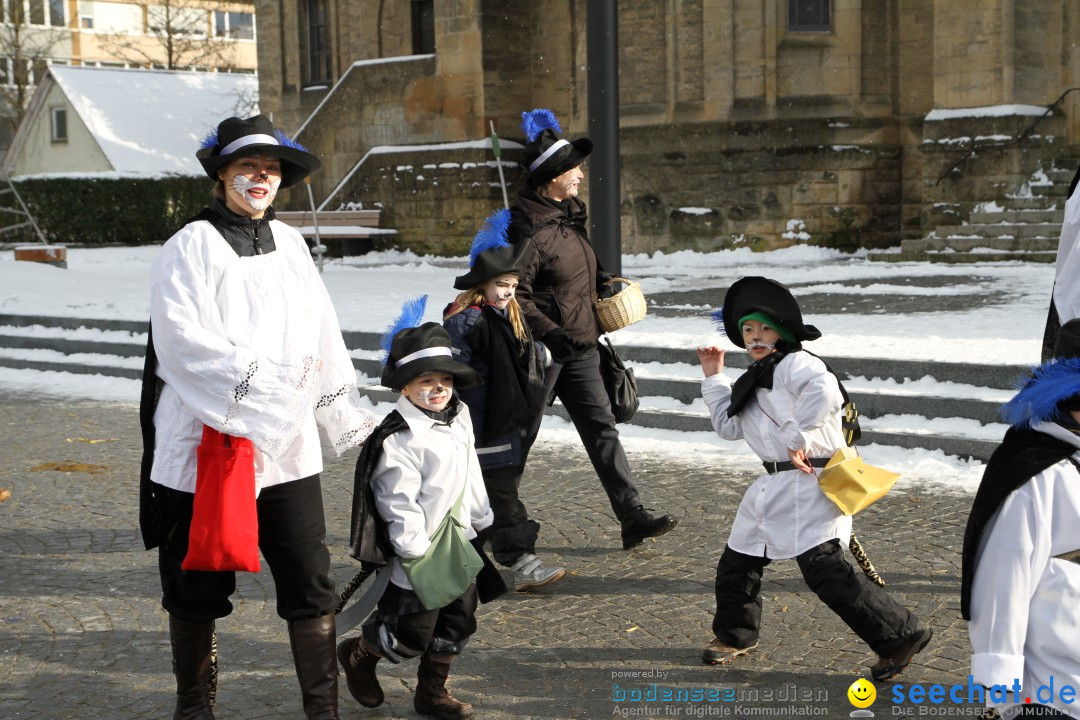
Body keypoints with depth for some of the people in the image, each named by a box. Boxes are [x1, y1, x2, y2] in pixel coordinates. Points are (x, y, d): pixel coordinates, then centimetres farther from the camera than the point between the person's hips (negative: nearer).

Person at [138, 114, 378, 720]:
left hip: (288, 447, 4)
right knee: (199, 585, 10)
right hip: (207, 439, -4)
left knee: (311, 583, 1)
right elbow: (182, 340, -16)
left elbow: (324, 336, 15)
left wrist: (351, 419, 14)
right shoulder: (192, 246, -4)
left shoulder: (289, 242, 12)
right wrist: (260, 375, -21)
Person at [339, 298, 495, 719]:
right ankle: (358, 655, 29)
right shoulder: (400, 439, -21)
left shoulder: (459, 418, 7)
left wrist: (480, 523, 19)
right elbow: (399, 502, -22)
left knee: (458, 624, 15)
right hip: (422, 553, -8)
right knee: (411, 636, 1)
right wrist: (416, 549, -20)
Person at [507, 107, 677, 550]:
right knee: (521, 435, 5)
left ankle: (632, 517, 3)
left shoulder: (570, 214, 11)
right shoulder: (528, 227, -18)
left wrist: (602, 281, 11)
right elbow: (516, 293, -20)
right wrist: (551, 333, -25)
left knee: (602, 429, 3)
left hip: (580, 349, 8)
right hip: (543, 352, -8)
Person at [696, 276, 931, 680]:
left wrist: (798, 438, -24)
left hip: (808, 483, -10)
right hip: (773, 487, 10)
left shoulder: (794, 363, -10)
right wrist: (714, 377, 23)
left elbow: (824, 393, -30)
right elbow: (729, 426, 26)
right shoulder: (754, 381, 20)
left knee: (824, 568, -16)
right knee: (736, 562, 16)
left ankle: (899, 635, -8)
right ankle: (735, 636, 37)